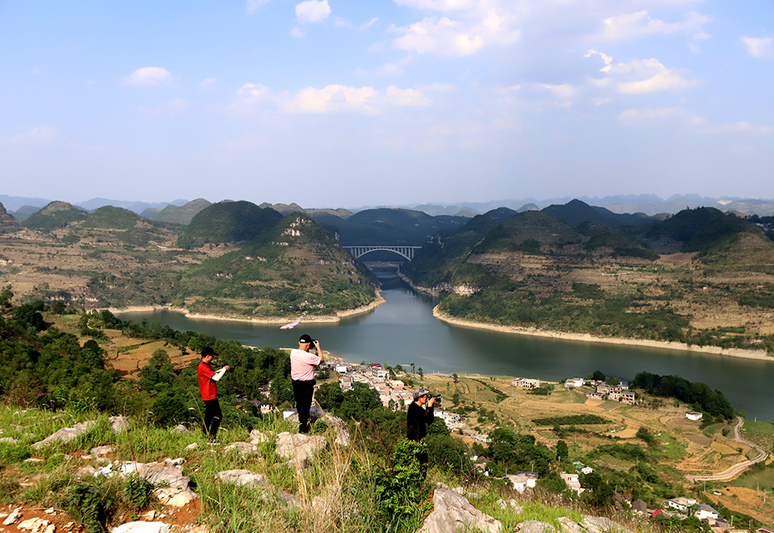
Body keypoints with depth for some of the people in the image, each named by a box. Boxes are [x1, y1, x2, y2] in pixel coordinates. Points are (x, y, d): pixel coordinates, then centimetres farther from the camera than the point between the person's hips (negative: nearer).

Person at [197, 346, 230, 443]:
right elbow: (216, 378, -25)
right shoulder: (203, 367, -21)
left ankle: (205, 435, 26)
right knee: (218, 415, -8)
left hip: (208, 395, 11)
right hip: (210, 395, -11)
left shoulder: (206, 365, 11)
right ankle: (212, 437, -9)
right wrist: (224, 369, -13)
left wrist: (222, 369, 13)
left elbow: (212, 374, 26)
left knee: (209, 415, 18)